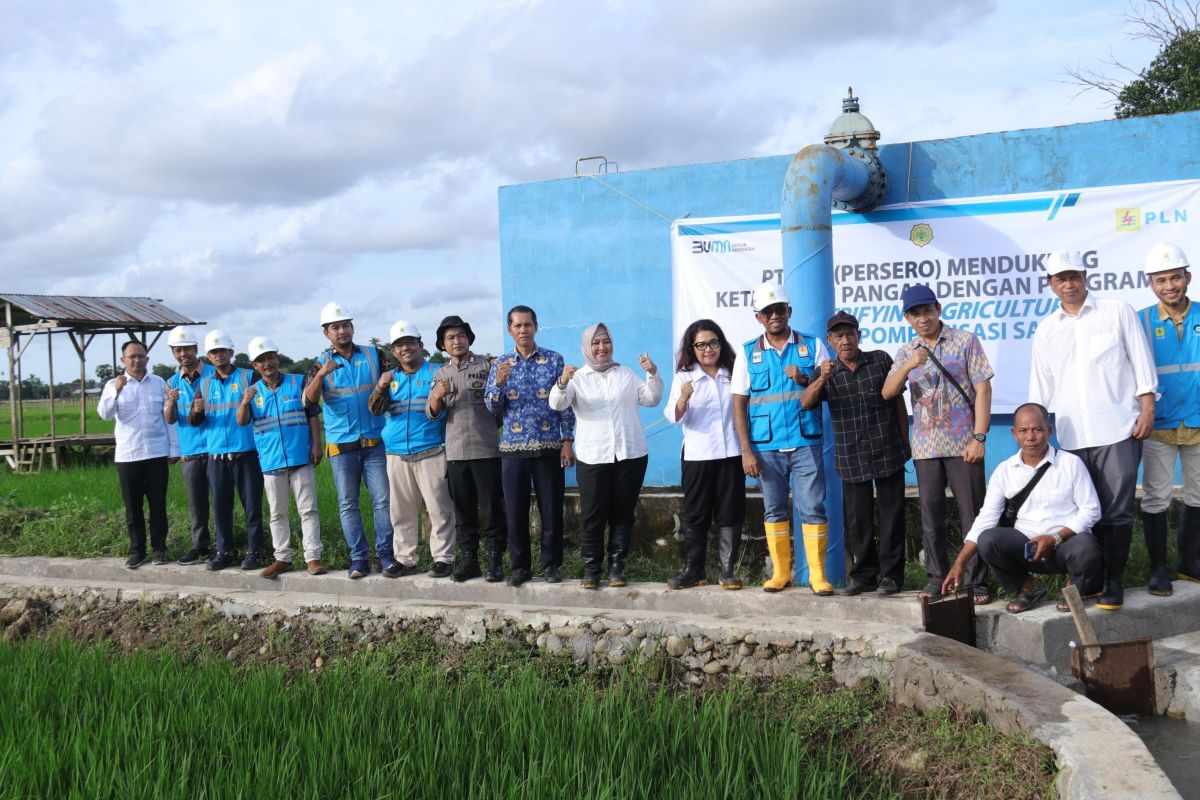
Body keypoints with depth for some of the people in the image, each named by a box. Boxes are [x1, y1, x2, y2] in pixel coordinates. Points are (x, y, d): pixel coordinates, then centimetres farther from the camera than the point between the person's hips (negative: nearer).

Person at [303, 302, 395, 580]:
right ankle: (358, 558, 9)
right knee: (348, 504, 3)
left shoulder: (374, 356, 5)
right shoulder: (322, 363, 4)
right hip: (341, 445, 0)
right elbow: (309, 399, -9)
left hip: (375, 442, 0)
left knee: (382, 499, -2)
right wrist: (321, 374, -25)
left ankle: (385, 553, 5)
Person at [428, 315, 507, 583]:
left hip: (487, 449, -4)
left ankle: (495, 560, 6)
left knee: (492, 508, -1)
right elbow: (432, 413, 7)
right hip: (456, 451, 4)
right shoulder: (441, 374, 13)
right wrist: (438, 395, -11)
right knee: (463, 510, 9)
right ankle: (468, 559, 17)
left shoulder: (486, 366, 2)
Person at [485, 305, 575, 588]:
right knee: (515, 511, 4)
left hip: (549, 447, -1)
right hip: (513, 448, 1)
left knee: (552, 509, 2)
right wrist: (499, 382, -15)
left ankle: (552, 564, 14)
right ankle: (520, 566, 15)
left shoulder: (554, 360, 3)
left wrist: (567, 441, -5)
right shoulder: (500, 364, 7)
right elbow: (492, 407, 3)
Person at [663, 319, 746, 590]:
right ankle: (693, 570, 11)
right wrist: (683, 399, -29)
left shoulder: (733, 373, 7)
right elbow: (674, 417, -9)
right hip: (697, 456, -2)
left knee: (730, 514, 3)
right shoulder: (684, 377, 1)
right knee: (696, 515, 4)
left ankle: (727, 571, 10)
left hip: (731, 454, 2)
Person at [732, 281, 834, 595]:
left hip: (806, 443, -1)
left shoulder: (812, 345, 6)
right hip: (766, 448, 1)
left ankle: (818, 574, 4)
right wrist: (746, 451, -2)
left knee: (812, 508, -4)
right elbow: (739, 405, 5)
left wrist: (805, 380, -15)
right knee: (774, 510, 8)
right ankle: (780, 572, 18)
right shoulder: (749, 353, 7)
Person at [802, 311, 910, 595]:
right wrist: (821, 380, -29)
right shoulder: (826, 372, 6)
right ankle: (864, 574, 16)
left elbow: (898, 401, 8)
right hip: (852, 459, 1)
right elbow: (806, 403, -11)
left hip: (887, 453, -1)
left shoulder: (881, 360, 2)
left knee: (891, 514, 2)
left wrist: (905, 442, 6)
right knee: (857, 519, 5)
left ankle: (890, 574, 11)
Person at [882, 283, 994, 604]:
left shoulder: (965, 341, 0)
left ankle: (977, 581, 5)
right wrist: (907, 366, -20)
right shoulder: (906, 352, 10)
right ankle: (936, 577, 17)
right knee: (931, 514, 7)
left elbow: (982, 389, -4)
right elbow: (887, 393, -1)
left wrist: (979, 437, -12)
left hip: (962, 444, -3)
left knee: (972, 513, -1)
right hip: (925, 446, 4)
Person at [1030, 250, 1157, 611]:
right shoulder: (1046, 330, 12)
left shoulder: (1118, 311, 4)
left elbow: (1141, 362, 3)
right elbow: (1041, 386, 15)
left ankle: (1114, 581, 8)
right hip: (1073, 436, 3)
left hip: (1118, 430, -3)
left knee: (1116, 511, -1)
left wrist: (1147, 408, -5)